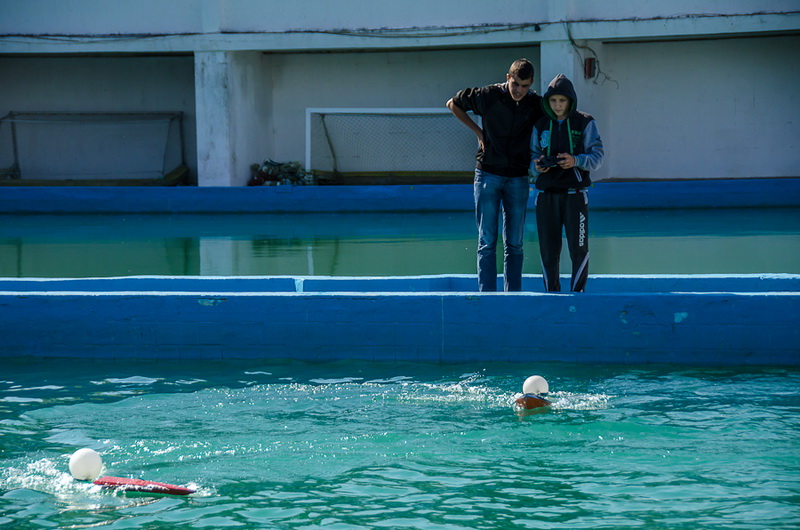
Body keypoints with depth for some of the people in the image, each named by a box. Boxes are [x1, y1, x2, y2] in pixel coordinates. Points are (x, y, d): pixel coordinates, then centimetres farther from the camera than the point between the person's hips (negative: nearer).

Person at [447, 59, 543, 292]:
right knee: (487, 242, -3)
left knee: (514, 244, 4)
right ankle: (487, 294, -3)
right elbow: (453, 104, 8)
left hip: (518, 179, 2)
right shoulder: (488, 95, -7)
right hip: (488, 175, -2)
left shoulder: (536, 105, -1)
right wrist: (478, 131, 3)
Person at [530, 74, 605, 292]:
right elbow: (532, 155, 11)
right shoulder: (540, 125, 10)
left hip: (575, 194, -2)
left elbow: (597, 155, -1)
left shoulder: (585, 123, 3)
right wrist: (537, 166, -13)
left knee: (579, 248, -5)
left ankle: (577, 294, 5)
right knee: (548, 249, 3)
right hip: (546, 194, 2)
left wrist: (575, 161, -19)